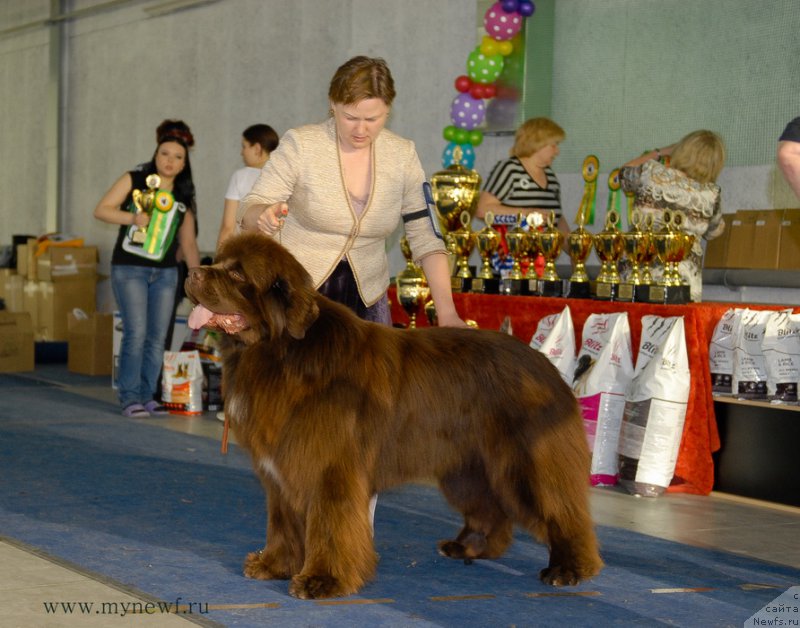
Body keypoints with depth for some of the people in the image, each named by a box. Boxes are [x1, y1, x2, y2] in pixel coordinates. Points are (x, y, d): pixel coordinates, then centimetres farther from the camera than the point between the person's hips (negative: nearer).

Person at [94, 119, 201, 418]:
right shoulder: (134, 180, 1)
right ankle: (129, 398, -7)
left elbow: (188, 242, 16)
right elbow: (101, 210, -3)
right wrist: (132, 217, -18)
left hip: (165, 272, 4)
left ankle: (147, 396, 11)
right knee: (136, 332, -13)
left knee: (158, 337, 2)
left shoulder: (183, 197, 12)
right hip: (129, 268, -4)